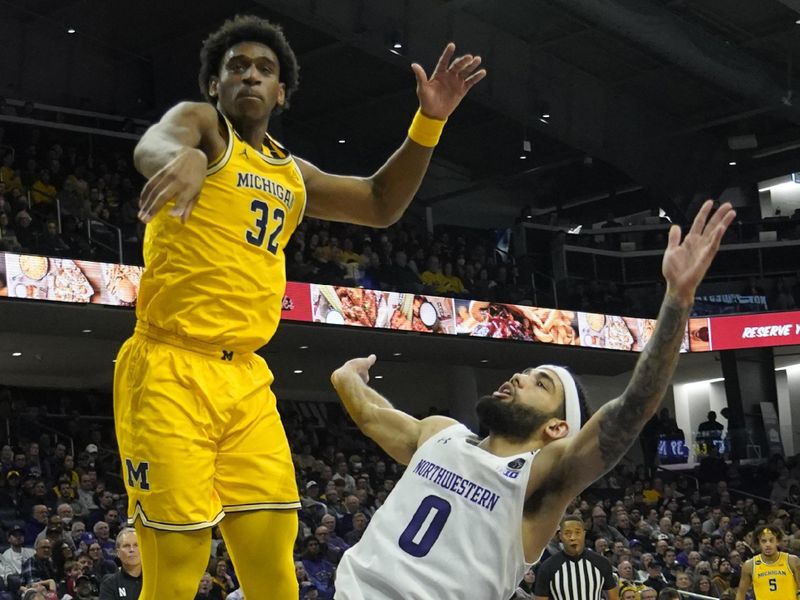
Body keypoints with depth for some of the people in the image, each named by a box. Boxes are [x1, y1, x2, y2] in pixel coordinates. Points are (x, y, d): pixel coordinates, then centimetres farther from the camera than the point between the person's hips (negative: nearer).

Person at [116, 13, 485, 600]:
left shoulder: (292, 173, 20)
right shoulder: (200, 121, 2)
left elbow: (381, 205, 29)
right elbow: (154, 144, -22)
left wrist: (429, 122, 15)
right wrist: (183, 155, -48)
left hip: (246, 378, 6)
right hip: (171, 370, -6)